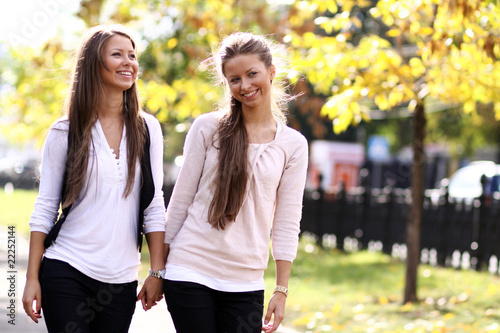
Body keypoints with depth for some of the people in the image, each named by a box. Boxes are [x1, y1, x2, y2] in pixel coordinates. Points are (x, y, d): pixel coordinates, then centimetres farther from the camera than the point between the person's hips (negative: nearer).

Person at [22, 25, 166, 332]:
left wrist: (157, 272, 3)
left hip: (121, 281, 2)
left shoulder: (148, 129, 7)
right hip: (66, 271, -2)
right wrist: (32, 278, -1)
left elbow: (154, 205, 7)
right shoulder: (66, 132, 1)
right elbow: (45, 208, 2)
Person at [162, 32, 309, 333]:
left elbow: (287, 223, 5)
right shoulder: (208, 128, 2)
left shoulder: (293, 145, 5)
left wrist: (282, 290, 1)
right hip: (190, 273, -1)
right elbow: (180, 201, 5)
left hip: (246, 284, 1)